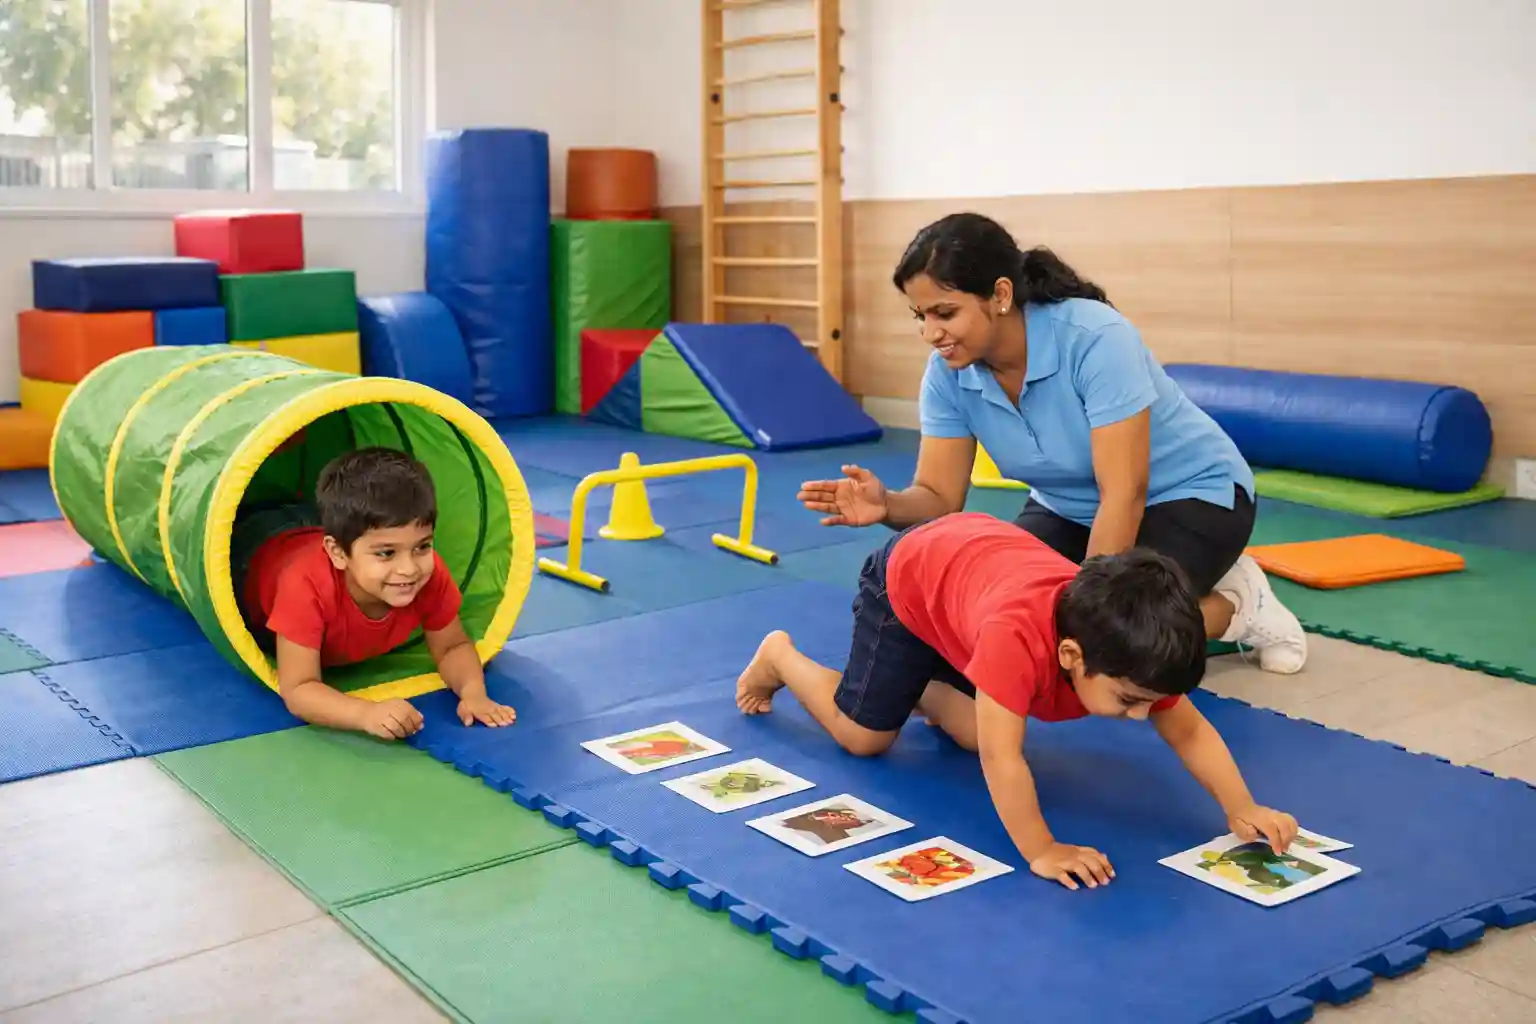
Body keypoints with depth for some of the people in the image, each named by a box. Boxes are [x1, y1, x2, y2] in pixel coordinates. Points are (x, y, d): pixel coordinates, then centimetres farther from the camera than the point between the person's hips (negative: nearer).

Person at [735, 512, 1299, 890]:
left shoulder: (1124, 649, -28)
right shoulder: (1018, 636, -49)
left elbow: (1189, 731, -17)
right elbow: (1001, 757, -48)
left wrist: (1242, 809, -26)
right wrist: (1040, 851, -45)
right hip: (908, 576, -5)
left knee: (973, 735, 2)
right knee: (864, 735, 2)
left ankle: (923, 689, 31)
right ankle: (779, 656, 26)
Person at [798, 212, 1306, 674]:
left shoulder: (1095, 339, -34)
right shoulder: (947, 373, -17)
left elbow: (1124, 495, -32)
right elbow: (939, 495, -15)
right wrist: (888, 506, -38)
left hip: (1191, 494, -6)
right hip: (1071, 509, 6)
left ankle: (1239, 602, 5)